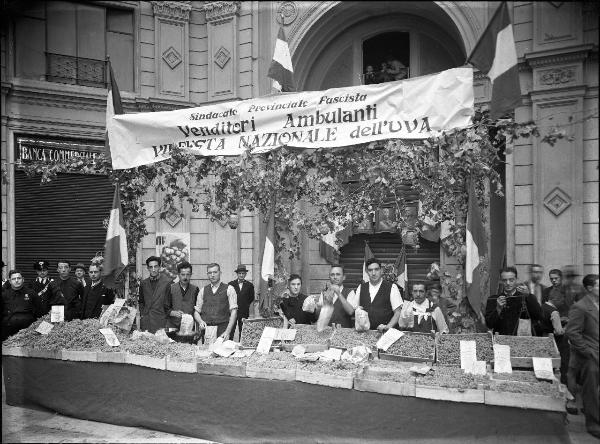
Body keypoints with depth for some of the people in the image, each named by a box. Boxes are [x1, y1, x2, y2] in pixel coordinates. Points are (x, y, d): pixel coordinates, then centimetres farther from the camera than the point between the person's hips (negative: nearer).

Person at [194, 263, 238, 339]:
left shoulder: (229, 289, 2)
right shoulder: (203, 291, 13)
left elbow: (233, 312, -4)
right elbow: (196, 311, 13)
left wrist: (228, 332, -14)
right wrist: (200, 321, -8)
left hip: (222, 330, -2)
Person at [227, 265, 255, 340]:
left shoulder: (249, 285, 7)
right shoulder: (231, 284, 4)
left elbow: (252, 298, 14)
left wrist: (246, 305, 6)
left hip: (244, 312, 1)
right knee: (231, 331, -3)